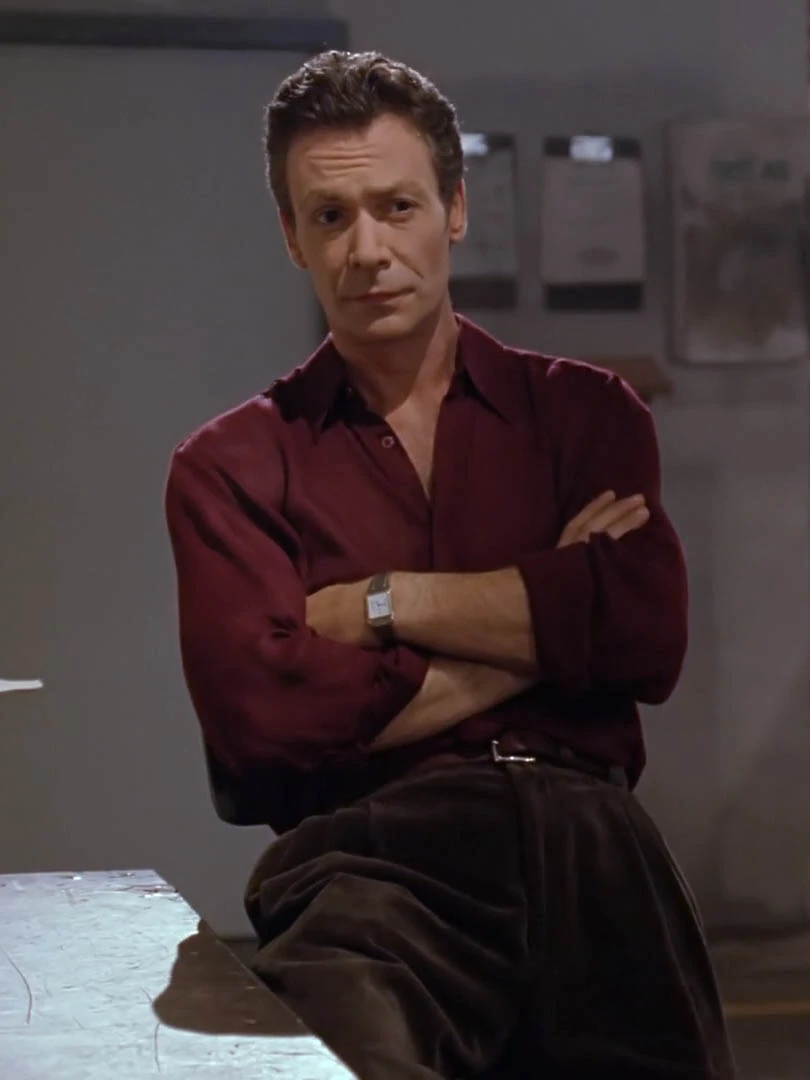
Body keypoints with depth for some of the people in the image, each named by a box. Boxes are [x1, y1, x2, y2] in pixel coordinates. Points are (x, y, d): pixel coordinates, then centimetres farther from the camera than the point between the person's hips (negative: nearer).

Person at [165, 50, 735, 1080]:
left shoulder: (586, 412, 19)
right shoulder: (231, 466, 14)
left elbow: (648, 638, 2)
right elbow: (258, 708, -3)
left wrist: (381, 603, 2)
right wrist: (544, 624, 2)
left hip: (583, 823, 3)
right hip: (369, 850, -3)